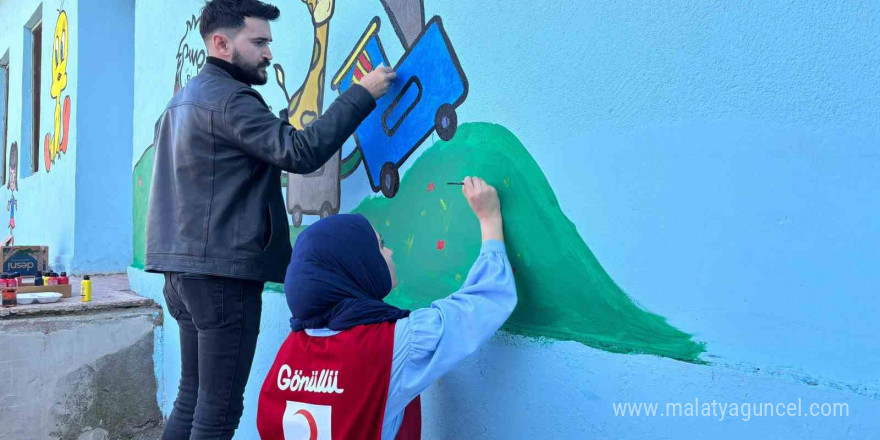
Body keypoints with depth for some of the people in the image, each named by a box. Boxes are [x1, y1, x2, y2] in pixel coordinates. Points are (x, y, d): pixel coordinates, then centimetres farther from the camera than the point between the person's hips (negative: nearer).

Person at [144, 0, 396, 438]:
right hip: (222, 270, -10)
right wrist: (362, 94, -17)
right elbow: (300, 152, -23)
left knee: (192, 397, 15)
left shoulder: (185, 98, 20)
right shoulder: (228, 98, -12)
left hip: (184, 267, 10)